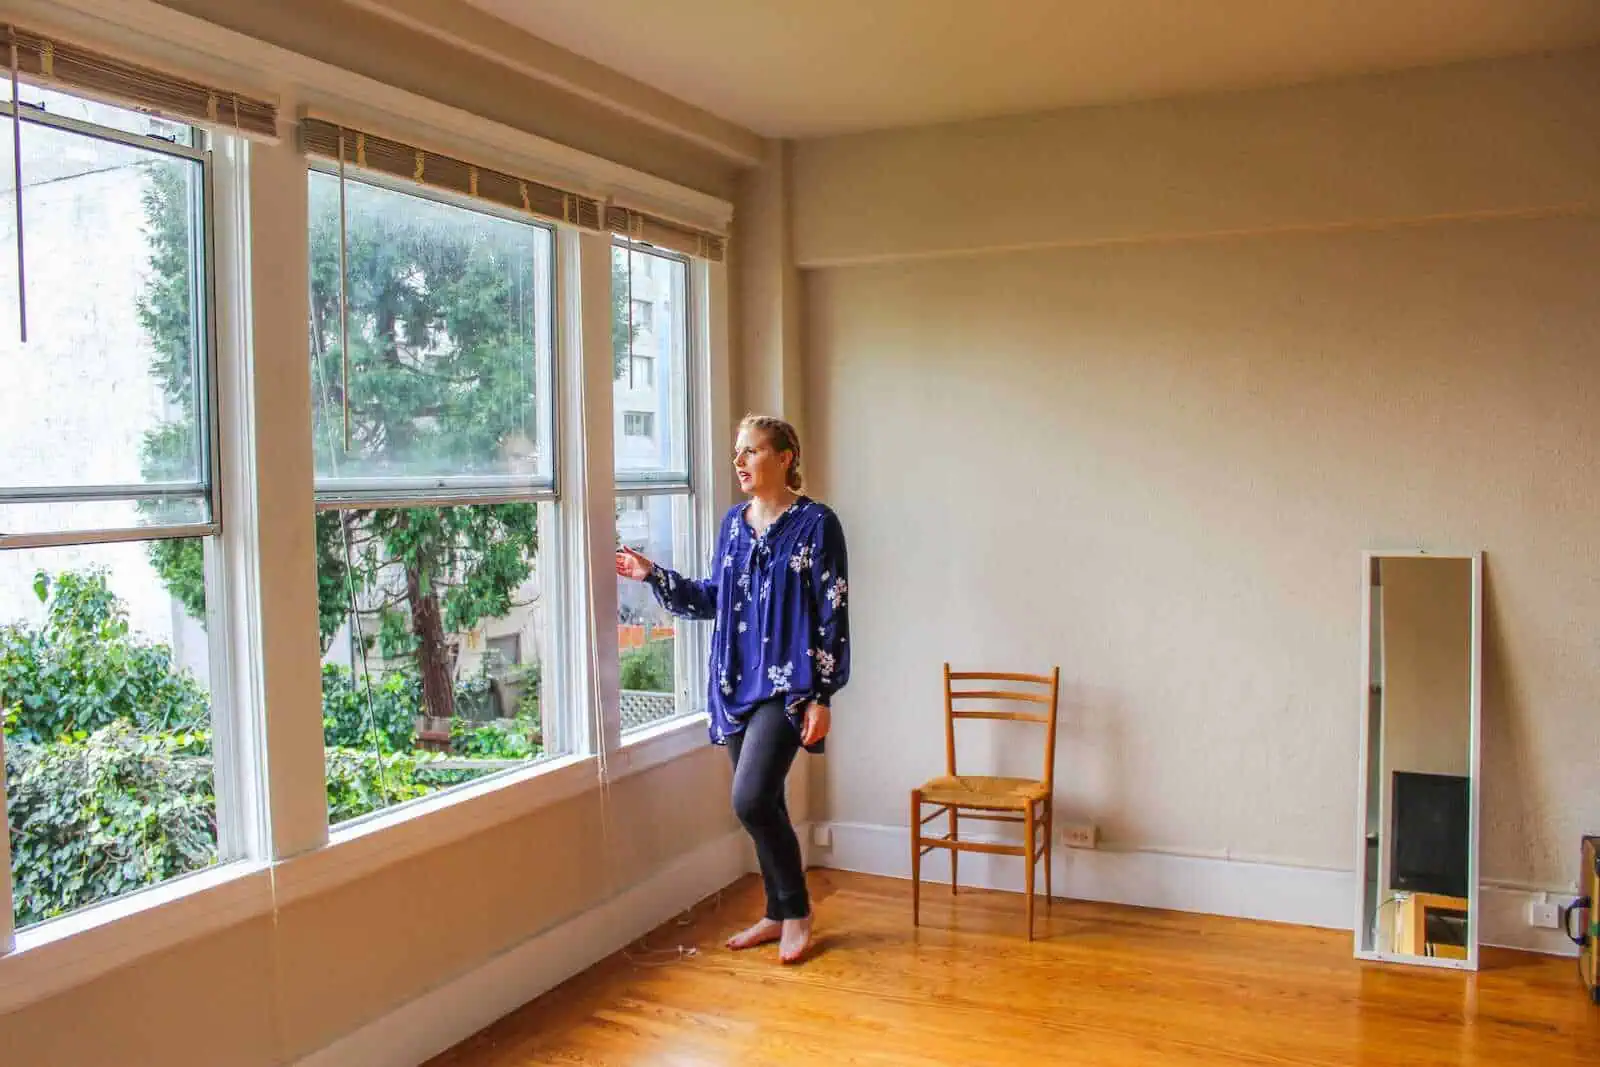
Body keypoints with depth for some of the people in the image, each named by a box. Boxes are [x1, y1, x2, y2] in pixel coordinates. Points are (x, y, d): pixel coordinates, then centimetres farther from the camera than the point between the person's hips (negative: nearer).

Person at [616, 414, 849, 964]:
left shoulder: (815, 524, -8)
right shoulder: (733, 522, 11)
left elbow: (832, 616, -10)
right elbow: (711, 599, 19)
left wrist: (821, 696, -14)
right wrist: (654, 575, 8)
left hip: (787, 684, -6)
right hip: (737, 683, 6)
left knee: (751, 800, -15)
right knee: (763, 803, 12)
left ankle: (797, 910, 7)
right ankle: (778, 915, 27)